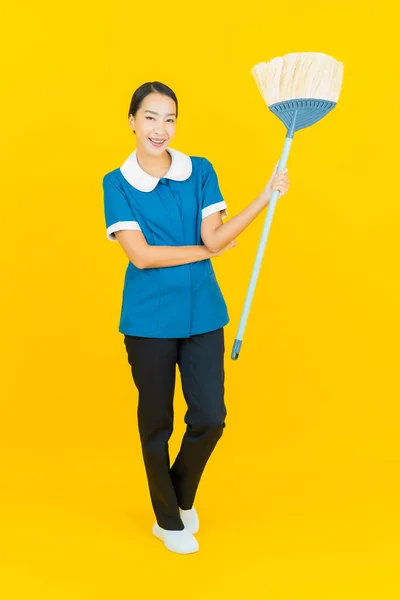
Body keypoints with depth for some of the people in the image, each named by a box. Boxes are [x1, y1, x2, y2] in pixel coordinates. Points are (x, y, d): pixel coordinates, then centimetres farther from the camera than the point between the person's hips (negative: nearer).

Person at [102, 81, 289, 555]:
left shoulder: (200, 172, 3)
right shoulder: (117, 183, -3)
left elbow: (215, 235, -8)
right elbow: (140, 253, -12)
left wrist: (267, 196, -17)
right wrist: (205, 251, -8)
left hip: (202, 314, 2)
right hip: (148, 320, -2)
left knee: (211, 418, 2)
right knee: (157, 422, 9)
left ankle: (183, 497, 33)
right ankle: (168, 521, 31)